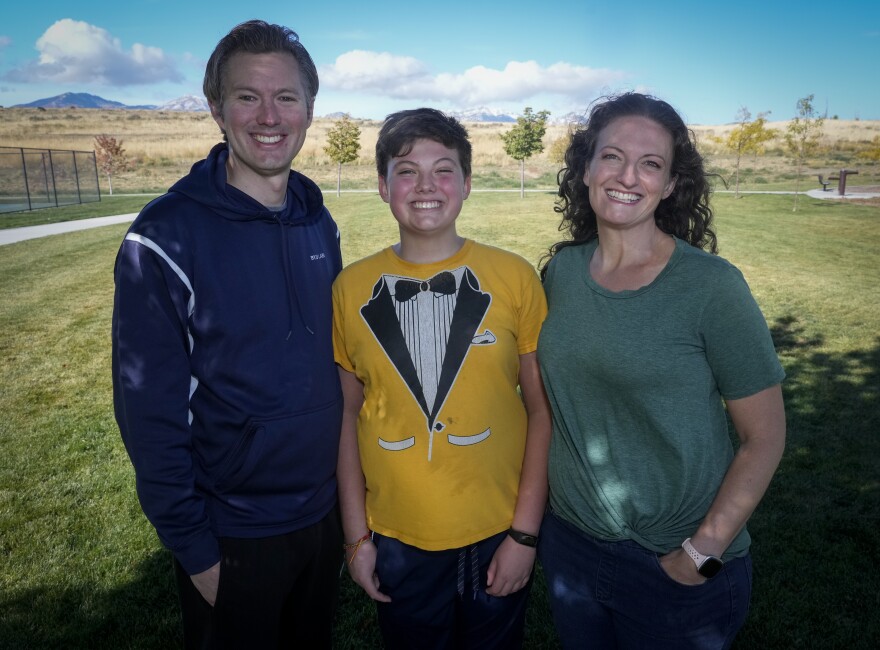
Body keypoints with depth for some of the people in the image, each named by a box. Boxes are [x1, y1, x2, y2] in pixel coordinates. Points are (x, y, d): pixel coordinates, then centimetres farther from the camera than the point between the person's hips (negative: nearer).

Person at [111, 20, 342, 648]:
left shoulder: (320, 224, -1)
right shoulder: (166, 236, -18)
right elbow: (149, 409, -15)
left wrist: (345, 489, 8)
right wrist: (193, 546, -12)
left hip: (323, 514, 5)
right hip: (232, 537, -5)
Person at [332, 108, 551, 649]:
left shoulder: (515, 278, -9)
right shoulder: (351, 289, -5)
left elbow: (542, 408, -5)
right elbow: (348, 414, 1)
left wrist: (525, 533, -6)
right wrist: (356, 535, 2)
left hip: (498, 535, 0)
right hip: (397, 542, 1)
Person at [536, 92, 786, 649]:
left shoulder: (710, 284, -16)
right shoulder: (561, 270, -3)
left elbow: (765, 436, -11)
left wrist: (702, 553, -15)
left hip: (675, 568, -4)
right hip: (570, 544, 4)